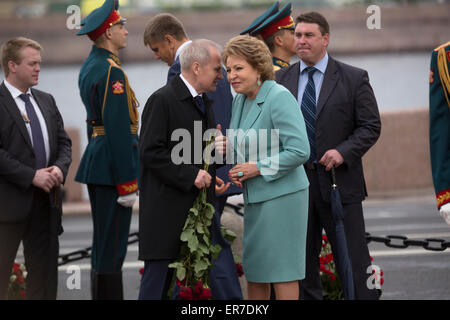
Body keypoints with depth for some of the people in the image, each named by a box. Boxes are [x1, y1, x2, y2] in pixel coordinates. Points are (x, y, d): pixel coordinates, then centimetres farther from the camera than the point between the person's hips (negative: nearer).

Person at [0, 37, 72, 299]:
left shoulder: (46, 101, 14)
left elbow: (64, 142, 15)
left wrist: (59, 168, -5)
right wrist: (31, 176, -19)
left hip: (46, 200, 7)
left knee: (45, 271, 11)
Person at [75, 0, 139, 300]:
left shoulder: (89, 67, 14)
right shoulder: (112, 73, -17)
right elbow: (119, 131, -21)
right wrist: (128, 183, -19)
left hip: (96, 162, 10)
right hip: (112, 169, -10)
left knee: (103, 246, 16)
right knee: (112, 251, -7)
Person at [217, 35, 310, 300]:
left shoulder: (279, 98, -16)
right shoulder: (241, 99, 11)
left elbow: (300, 150, -21)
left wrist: (259, 168, -18)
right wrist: (229, 145, 2)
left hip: (281, 196, -9)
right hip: (254, 198, 9)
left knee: (282, 268, -4)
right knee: (253, 268, 12)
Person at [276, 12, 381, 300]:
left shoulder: (354, 79, 0)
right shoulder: (281, 79, 9)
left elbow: (371, 126, -2)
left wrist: (343, 151, -16)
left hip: (339, 181, -3)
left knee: (354, 261, -2)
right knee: (301, 264, 9)